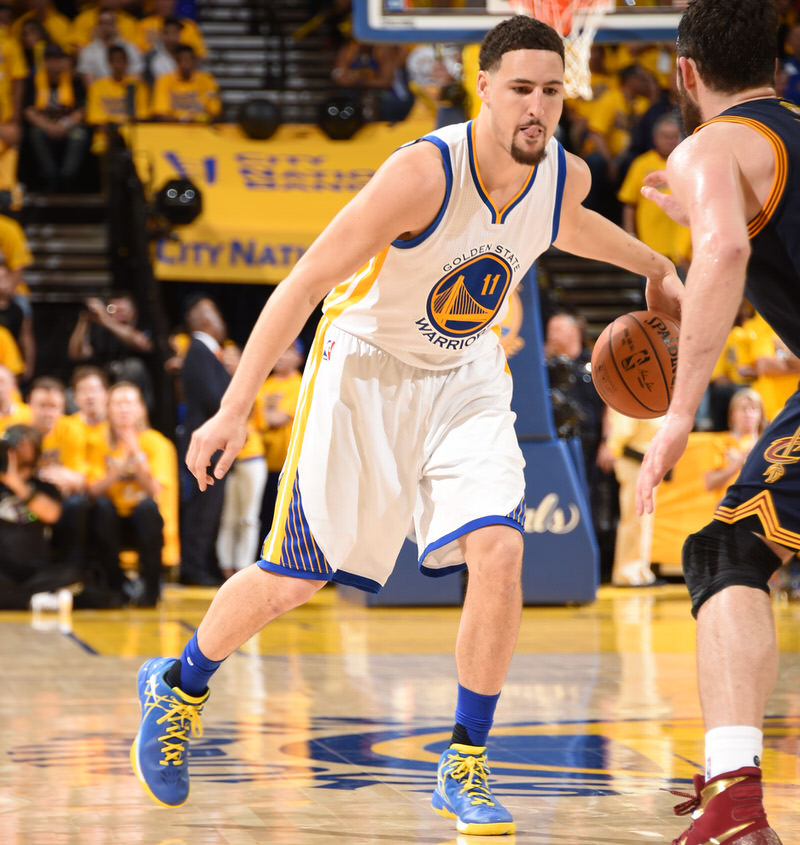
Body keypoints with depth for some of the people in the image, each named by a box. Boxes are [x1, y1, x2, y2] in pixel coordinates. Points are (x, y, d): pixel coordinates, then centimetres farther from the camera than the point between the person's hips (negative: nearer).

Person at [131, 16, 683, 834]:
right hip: (364, 367, -4)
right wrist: (234, 410, -31)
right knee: (293, 578, 0)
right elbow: (306, 282, -27)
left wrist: (652, 265, 26)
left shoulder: (566, 177, -11)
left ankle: (465, 770, -3)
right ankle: (178, 687, 29)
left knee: (497, 552, -17)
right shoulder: (425, 171, -29)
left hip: (466, 378, 4)